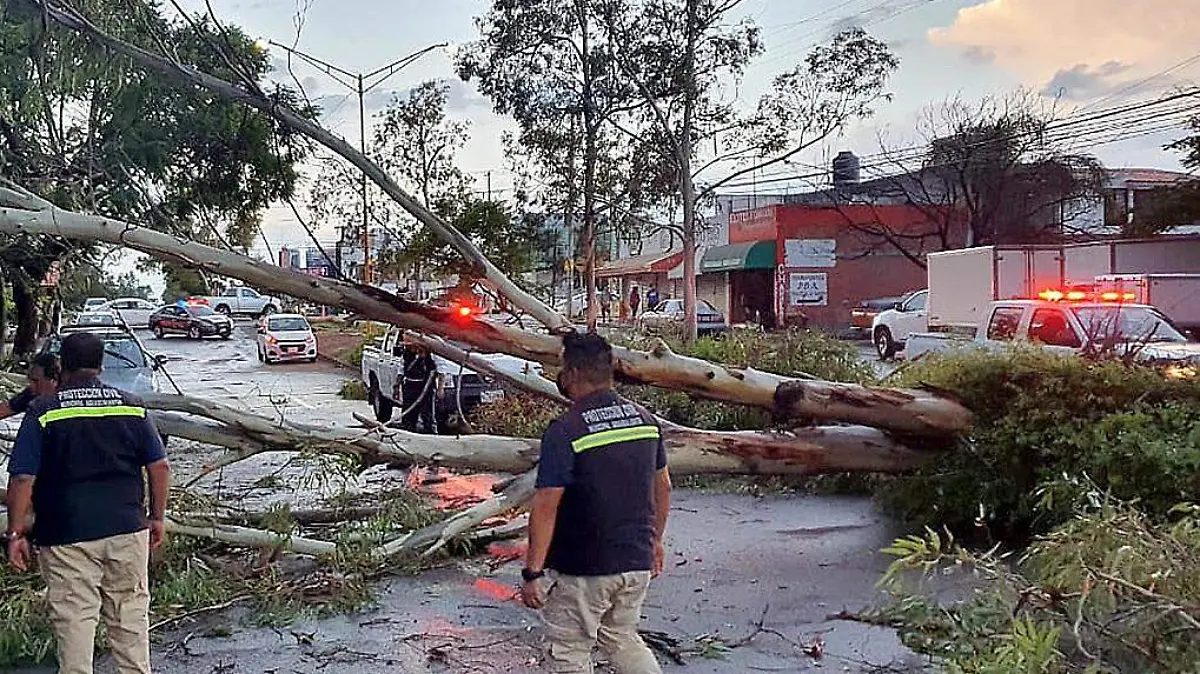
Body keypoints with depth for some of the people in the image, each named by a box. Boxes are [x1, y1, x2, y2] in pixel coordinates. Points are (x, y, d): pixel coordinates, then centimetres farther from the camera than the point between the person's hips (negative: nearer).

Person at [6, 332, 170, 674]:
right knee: (131, 613, 14)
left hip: (66, 537, -2)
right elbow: (160, 467, 2)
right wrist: (157, 517, 12)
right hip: (127, 530, 3)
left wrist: (16, 533, 0)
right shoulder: (132, 406, 2)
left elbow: (22, 479, -9)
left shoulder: (42, 412, -5)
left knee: (74, 619, 6)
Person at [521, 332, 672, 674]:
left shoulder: (564, 431, -18)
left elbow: (546, 506, -20)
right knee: (622, 638, 24)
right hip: (637, 562, 6)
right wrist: (655, 540, 24)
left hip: (583, 570, -6)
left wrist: (532, 572, -15)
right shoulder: (645, 419, 2)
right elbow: (662, 485, 12)